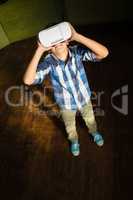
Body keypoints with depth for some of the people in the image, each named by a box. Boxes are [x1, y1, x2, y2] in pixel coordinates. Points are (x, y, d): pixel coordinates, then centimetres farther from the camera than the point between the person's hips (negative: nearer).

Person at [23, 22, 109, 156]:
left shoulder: (77, 51, -28)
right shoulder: (48, 62, -30)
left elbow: (104, 53, -42)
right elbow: (28, 80, -44)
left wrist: (77, 36, -48)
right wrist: (39, 51, -46)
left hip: (84, 98, 1)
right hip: (66, 104, 0)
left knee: (90, 119, 31)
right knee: (70, 127, 28)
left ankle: (94, 132, 67)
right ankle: (74, 141, 63)